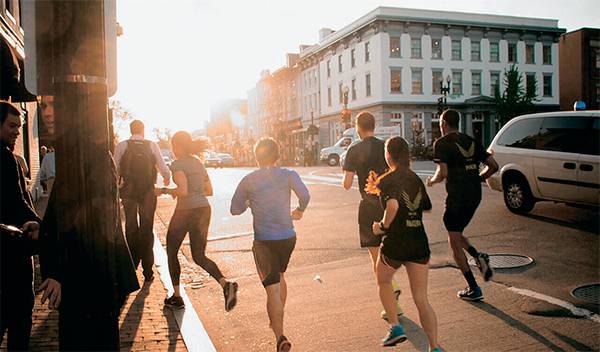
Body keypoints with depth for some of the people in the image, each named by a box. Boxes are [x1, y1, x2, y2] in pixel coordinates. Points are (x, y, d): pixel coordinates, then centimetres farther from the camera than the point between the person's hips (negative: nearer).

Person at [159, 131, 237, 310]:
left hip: (185, 211, -6)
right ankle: (226, 284, -13)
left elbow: (183, 191, -20)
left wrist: (164, 190, -5)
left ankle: (176, 297, 20)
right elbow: (209, 191, 17)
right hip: (204, 210, 7)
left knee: (171, 253, 15)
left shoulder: (177, 164, -8)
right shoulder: (198, 163, 15)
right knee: (199, 256, 11)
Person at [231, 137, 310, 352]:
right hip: (288, 237, 3)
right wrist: (299, 211, 1)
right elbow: (305, 195, -19)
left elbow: (235, 209, 4)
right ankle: (277, 320, 42)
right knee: (279, 277, 27)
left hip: (264, 241, -2)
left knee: (272, 289, -1)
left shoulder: (248, 181, -1)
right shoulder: (288, 175, -2)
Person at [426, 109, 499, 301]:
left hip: (457, 197, -7)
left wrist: (432, 180, 0)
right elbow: (493, 166, 8)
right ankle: (478, 257, 1)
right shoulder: (472, 142, 11)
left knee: (455, 243, 5)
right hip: (475, 195, 7)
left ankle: (474, 289, 7)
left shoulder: (442, 143, -9)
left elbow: (443, 173, -20)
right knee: (457, 234, 25)